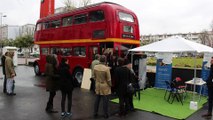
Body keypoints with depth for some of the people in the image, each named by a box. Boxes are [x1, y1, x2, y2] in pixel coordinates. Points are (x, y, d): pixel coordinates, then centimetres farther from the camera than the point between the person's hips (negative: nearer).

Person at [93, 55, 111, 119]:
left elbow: (94, 77, 6)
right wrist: (110, 85, 3)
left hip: (97, 86, 5)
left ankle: (95, 113, 25)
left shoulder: (95, 67, -6)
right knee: (105, 101, 6)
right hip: (105, 86, -5)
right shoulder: (106, 68, -21)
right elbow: (108, 79, -14)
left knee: (97, 100, 15)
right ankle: (106, 114, 16)